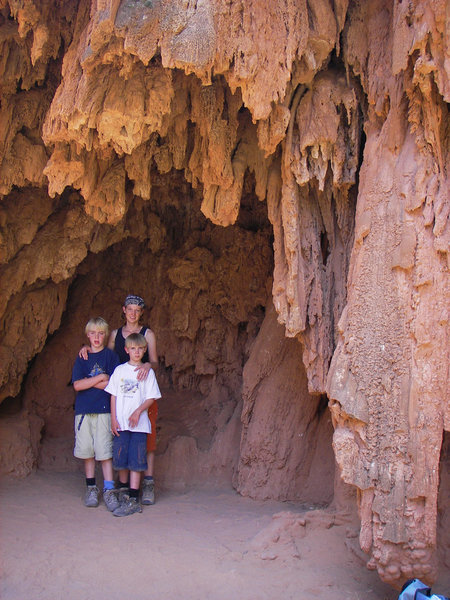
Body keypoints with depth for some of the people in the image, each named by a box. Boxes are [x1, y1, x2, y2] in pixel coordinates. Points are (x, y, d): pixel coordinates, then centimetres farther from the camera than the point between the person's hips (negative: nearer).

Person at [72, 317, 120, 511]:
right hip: (83, 410, 3)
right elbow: (77, 385, -2)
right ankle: (91, 487, 17)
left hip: (104, 409, -2)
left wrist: (88, 382, -6)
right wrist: (100, 378, -9)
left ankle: (109, 490, -1)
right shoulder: (82, 358, 11)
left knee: (105, 450, -5)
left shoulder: (111, 356, 4)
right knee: (87, 450, 5)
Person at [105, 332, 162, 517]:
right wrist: (113, 419, 0)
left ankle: (133, 500, -3)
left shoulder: (148, 372, 5)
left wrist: (138, 411, -13)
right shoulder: (120, 370, 9)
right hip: (121, 423, 2)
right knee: (121, 461, 6)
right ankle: (122, 493, 24)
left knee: (136, 462, -5)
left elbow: (151, 398, 2)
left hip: (139, 423, -2)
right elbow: (113, 396, 8)